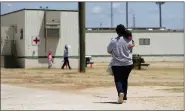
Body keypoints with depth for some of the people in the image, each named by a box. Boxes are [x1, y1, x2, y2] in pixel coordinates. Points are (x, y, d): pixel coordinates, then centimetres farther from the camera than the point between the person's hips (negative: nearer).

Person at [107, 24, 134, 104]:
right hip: (128, 64, 2)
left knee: (118, 80, 2)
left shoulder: (113, 41, -9)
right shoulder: (129, 40, -6)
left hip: (116, 64, -2)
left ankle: (120, 92, -26)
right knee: (124, 80, 17)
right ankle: (124, 97, 19)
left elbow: (108, 51, 4)